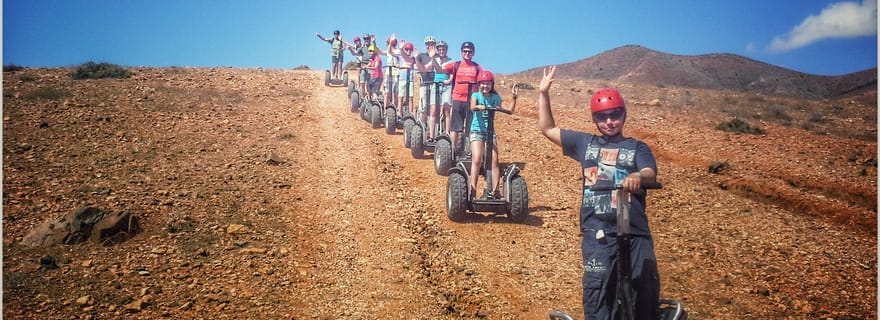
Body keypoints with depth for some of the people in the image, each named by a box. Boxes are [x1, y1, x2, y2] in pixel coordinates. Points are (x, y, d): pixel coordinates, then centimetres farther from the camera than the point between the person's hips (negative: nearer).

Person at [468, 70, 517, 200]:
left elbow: (509, 111, 1)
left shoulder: (495, 97, 5)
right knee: (477, 160, -17)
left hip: (490, 132, 3)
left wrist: (514, 98, -9)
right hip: (477, 131, -3)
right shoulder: (476, 95, -2)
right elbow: (472, 107, -24)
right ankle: (472, 190, -12)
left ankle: (495, 191, -3)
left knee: (494, 161, -6)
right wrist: (482, 107, -43)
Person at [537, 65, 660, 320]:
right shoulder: (585, 143, 15)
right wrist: (543, 93, 10)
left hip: (634, 233, -1)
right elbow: (547, 129, 19)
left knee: (645, 294, -3)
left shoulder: (637, 148, 9)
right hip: (597, 234, 1)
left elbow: (650, 174, -10)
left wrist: (638, 177, -34)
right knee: (597, 293, -5)